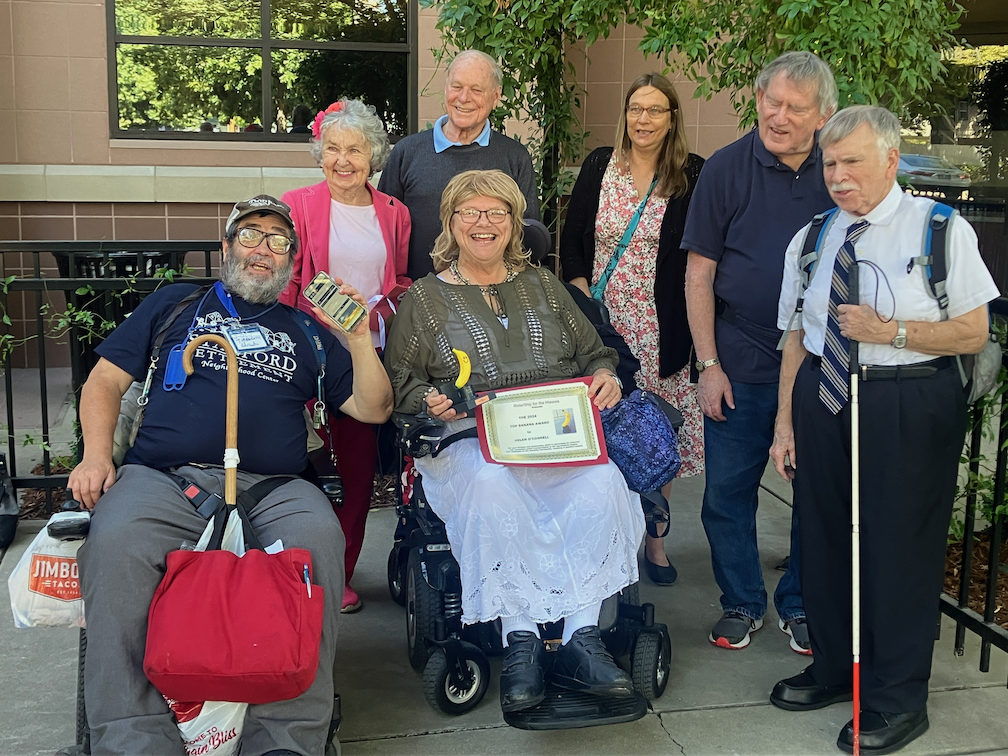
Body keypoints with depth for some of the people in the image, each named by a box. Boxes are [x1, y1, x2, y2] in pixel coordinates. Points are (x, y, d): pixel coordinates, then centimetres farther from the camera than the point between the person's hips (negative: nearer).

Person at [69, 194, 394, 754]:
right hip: (163, 478, 0)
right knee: (115, 542, -34)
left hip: (273, 489, 0)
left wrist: (359, 341, 4)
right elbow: (105, 380, 21)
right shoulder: (174, 304, 27)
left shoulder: (307, 332, 27)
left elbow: (373, 409, 21)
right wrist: (96, 456, 3)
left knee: (318, 539, -34)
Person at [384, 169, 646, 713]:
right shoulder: (425, 298, 16)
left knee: (602, 480, -31)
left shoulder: (542, 285, 25)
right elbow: (399, 382, 9)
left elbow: (594, 352, 24)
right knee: (492, 488, -38)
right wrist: (430, 400, -13)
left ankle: (582, 638, -28)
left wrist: (605, 375, 0)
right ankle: (520, 641, -29)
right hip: (468, 440, -2)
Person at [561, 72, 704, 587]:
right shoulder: (598, 167, 8)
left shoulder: (693, 176, 0)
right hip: (601, 322, 2)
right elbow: (572, 240, 10)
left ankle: (652, 538, 20)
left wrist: (690, 326, -8)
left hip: (661, 328, -1)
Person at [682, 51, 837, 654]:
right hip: (740, 365, -1)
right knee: (728, 490, 6)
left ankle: (801, 605, 29)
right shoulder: (726, 169, -3)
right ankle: (742, 603, 26)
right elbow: (699, 274, -3)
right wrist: (709, 364, -7)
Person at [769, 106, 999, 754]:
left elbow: (974, 333, -7)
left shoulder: (941, 230, -5)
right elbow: (798, 338, 11)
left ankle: (898, 700, 21)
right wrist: (786, 422, 7)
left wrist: (889, 330, -18)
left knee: (899, 547, 3)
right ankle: (833, 669, 35)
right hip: (822, 401, 5)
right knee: (824, 539, 14)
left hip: (909, 407, -5)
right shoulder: (811, 238, 9)